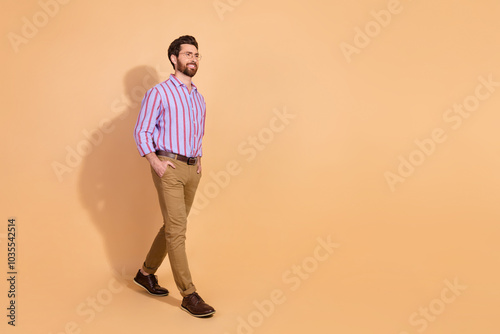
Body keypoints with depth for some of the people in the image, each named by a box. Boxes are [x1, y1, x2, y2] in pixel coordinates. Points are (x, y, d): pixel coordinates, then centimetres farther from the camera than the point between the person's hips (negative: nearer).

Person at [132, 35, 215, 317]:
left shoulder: (199, 98, 15)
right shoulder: (159, 93, -4)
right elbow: (142, 131, -4)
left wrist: (199, 161, 10)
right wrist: (155, 162, -14)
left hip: (192, 169, 7)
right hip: (169, 168, -7)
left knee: (173, 226, 15)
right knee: (177, 230, -8)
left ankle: (146, 273, 34)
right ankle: (189, 295, -3)